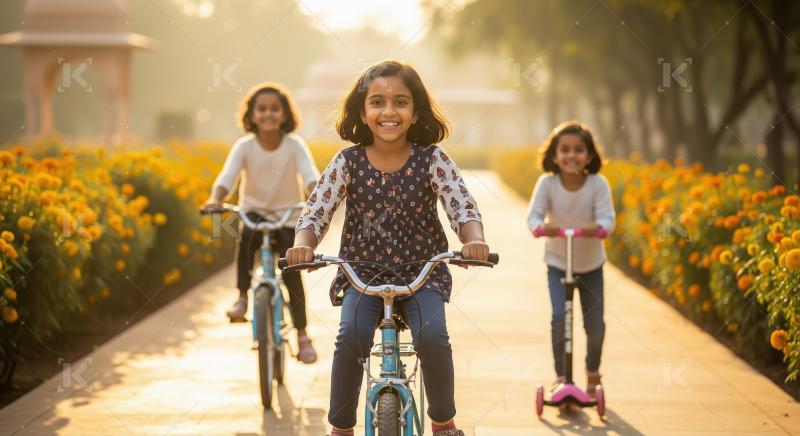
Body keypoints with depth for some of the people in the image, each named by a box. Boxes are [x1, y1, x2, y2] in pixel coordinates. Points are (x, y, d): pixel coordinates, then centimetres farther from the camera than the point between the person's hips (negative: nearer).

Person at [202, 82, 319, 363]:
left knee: (292, 272, -15)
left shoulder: (294, 146, -11)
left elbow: (310, 176, -25)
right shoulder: (244, 146, -9)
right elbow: (227, 177, -21)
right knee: (244, 238, -35)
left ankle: (302, 335, 0)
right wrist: (215, 199, -42)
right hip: (254, 211, 0)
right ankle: (242, 296, -18)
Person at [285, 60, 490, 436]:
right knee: (352, 336, -27)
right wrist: (303, 244, -31)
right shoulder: (348, 162, -3)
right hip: (361, 275, 1)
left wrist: (474, 239, -37)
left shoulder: (432, 160, -5)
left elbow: (463, 207, -14)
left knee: (432, 336, -26)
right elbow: (315, 212, -8)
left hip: (423, 274, 0)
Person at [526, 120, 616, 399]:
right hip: (558, 263, 0)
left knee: (595, 323, 1)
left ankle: (593, 372, 29)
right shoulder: (547, 183, -18)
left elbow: (607, 218, -26)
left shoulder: (598, 185, -19)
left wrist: (597, 227, -50)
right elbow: (534, 214, -23)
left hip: (591, 263, 0)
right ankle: (561, 376, -3)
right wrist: (539, 226, -47)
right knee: (559, 316, -17)